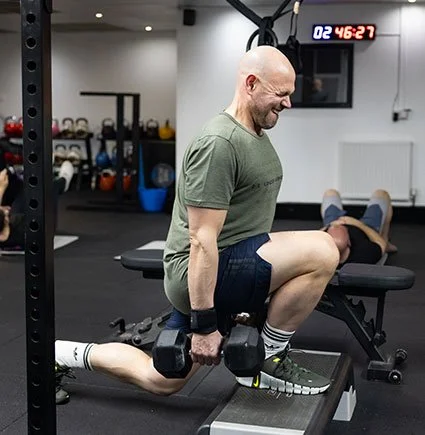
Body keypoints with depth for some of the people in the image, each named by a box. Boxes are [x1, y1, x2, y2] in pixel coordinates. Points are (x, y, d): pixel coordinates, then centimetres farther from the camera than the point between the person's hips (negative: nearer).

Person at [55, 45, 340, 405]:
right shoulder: (219, 144, -21)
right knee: (321, 252, -23)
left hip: (221, 270, 10)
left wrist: (250, 288, 30)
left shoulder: (256, 135, 12)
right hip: (202, 274, -10)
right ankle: (267, 361, -4)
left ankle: (67, 355, 32)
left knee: (161, 381, 17)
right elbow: (202, 240, -24)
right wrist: (205, 324, -23)